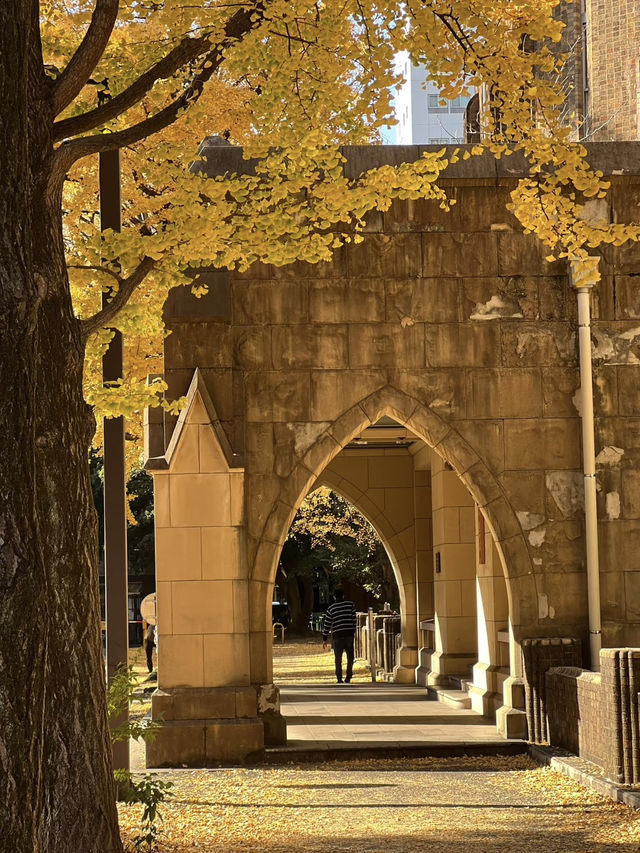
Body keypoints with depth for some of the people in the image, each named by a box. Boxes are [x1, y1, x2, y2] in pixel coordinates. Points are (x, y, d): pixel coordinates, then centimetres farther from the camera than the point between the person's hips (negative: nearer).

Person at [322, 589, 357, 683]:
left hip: (337, 636, 0)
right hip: (349, 634, 0)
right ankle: (348, 678, 9)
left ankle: (339, 679, 0)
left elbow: (327, 624, 4)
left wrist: (324, 639, 9)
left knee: (338, 659, 5)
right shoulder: (350, 604, 4)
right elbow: (355, 619, 0)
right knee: (350, 658, 12)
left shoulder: (331, 608, 4)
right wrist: (356, 632, 5)